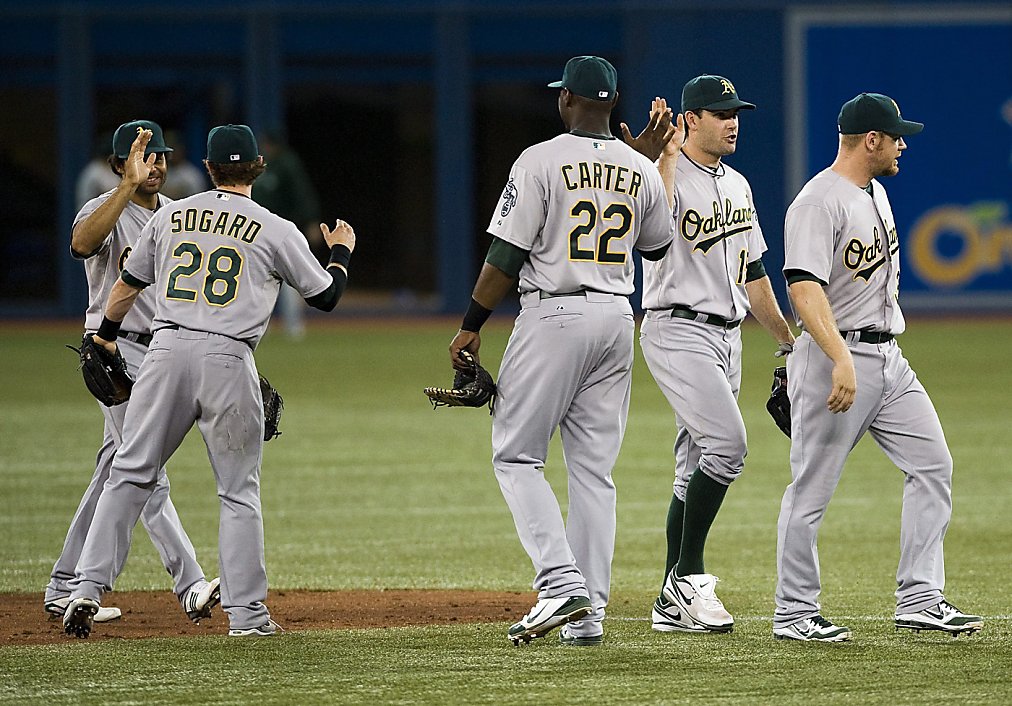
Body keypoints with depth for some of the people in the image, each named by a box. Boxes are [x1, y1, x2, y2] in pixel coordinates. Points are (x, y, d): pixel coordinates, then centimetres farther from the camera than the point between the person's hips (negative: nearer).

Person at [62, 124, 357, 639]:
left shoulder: (170, 216, 12)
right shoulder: (275, 230, 3)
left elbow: (128, 283, 22)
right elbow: (326, 295, 11)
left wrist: (105, 336, 39)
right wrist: (341, 252, 32)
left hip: (166, 348, 2)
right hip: (228, 359, -2)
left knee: (130, 473, 7)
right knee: (239, 489, 6)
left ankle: (87, 589, -3)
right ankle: (246, 612, 5)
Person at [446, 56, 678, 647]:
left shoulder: (542, 161, -9)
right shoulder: (641, 170, 6)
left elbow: (506, 256, -11)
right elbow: (658, 245, 23)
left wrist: (472, 325, -3)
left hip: (553, 315, -5)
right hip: (617, 318, 6)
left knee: (516, 455, 1)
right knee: (594, 469, 8)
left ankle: (562, 582, -17)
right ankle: (588, 614, 5)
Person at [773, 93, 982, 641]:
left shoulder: (876, 191, 14)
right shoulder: (818, 203, -17)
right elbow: (804, 287, -27)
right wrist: (841, 360, -37)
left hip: (889, 359, 9)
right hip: (837, 356, -9)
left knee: (932, 465, 4)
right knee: (812, 489, -2)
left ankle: (918, 600, 5)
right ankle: (794, 613, 6)